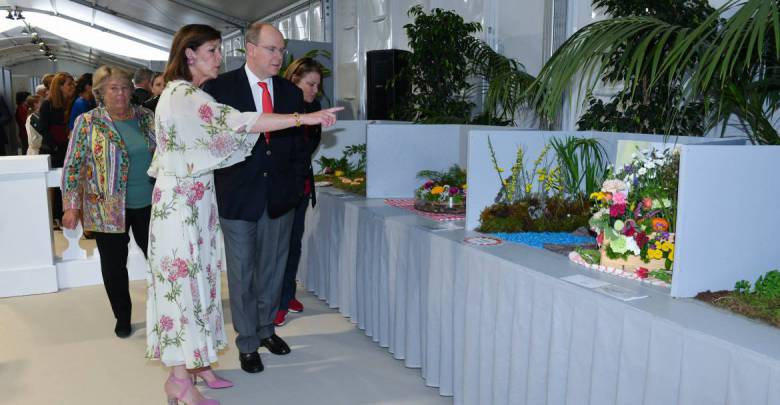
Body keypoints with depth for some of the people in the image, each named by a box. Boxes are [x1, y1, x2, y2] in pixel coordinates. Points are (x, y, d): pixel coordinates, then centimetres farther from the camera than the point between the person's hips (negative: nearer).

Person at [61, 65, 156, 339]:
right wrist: (71, 206, -10)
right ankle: (122, 317, 28)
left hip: (148, 204, 2)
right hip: (107, 208, -2)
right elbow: (73, 166, -5)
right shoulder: (87, 122, -5)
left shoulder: (146, 117, 4)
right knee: (114, 265, 9)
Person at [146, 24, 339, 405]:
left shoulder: (185, 94, 15)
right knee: (184, 282, -3)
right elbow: (236, 122, -29)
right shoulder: (184, 95, -17)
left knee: (197, 278, 13)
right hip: (181, 203, -10)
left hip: (196, 200, 10)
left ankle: (194, 363, 24)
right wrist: (303, 118, -31)